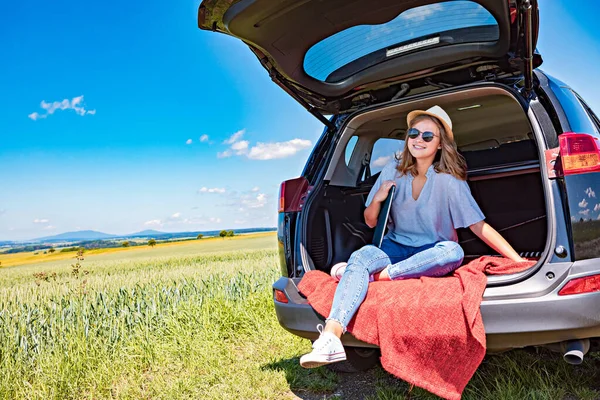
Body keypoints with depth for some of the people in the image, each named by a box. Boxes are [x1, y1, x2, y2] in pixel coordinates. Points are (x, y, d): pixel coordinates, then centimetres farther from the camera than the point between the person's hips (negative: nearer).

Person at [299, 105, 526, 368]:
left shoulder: (450, 181, -7)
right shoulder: (393, 171, 0)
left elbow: (479, 226, -8)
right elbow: (370, 222, 6)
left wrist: (519, 261, -14)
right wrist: (377, 199, -15)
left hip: (432, 254, -1)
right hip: (396, 247, 2)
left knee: (453, 252, -35)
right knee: (361, 256, -31)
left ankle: (381, 274, -26)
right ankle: (330, 338, -48)